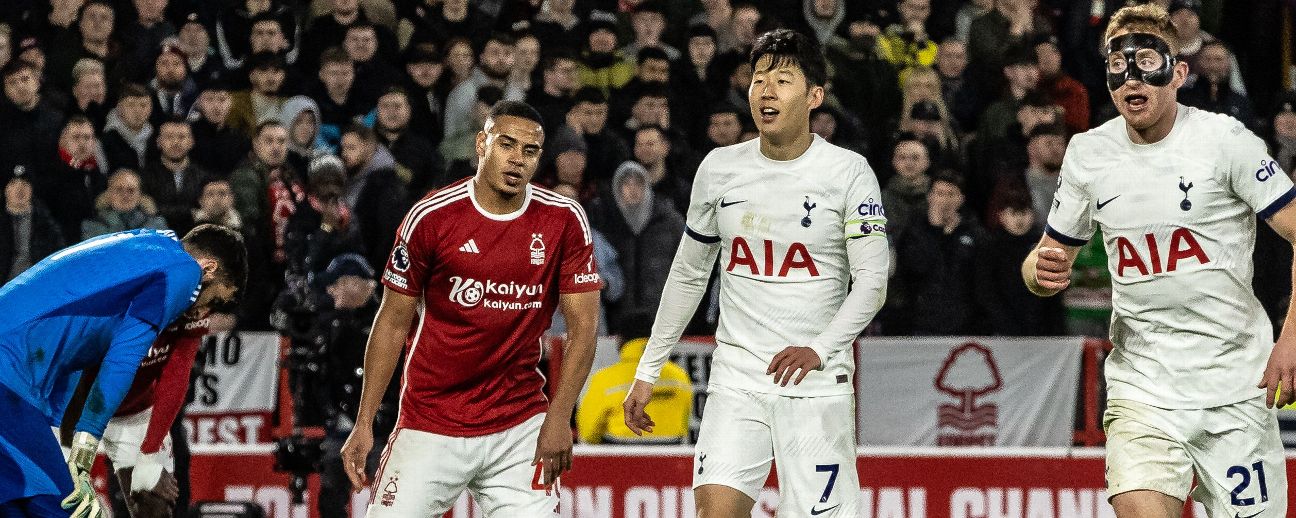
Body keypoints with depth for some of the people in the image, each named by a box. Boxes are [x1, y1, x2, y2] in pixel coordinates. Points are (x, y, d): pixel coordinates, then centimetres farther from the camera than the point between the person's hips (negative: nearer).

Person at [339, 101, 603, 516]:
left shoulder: (565, 221, -3)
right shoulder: (430, 217, -7)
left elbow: (582, 326, 0)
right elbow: (393, 322, 0)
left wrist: (559, 417, -10)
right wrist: (364, 423, -3)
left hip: (519, 425, 1)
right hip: (430, 426, -1)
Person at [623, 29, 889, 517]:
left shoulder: (849, 172, -3)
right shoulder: (719, 168, 7)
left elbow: (872, 280, -6)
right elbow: (688, 275, 16)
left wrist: (821, 349, -20)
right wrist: (647, 370, 16)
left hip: (815, 381, -2)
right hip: (737, 379, 2)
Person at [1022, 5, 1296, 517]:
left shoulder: (1223, 139, -7)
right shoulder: (1088, 153, 5)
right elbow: (1052, 256, 16)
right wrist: (1042, 271, -9)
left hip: (1235, 383, -2)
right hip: (1141, 384, 2)